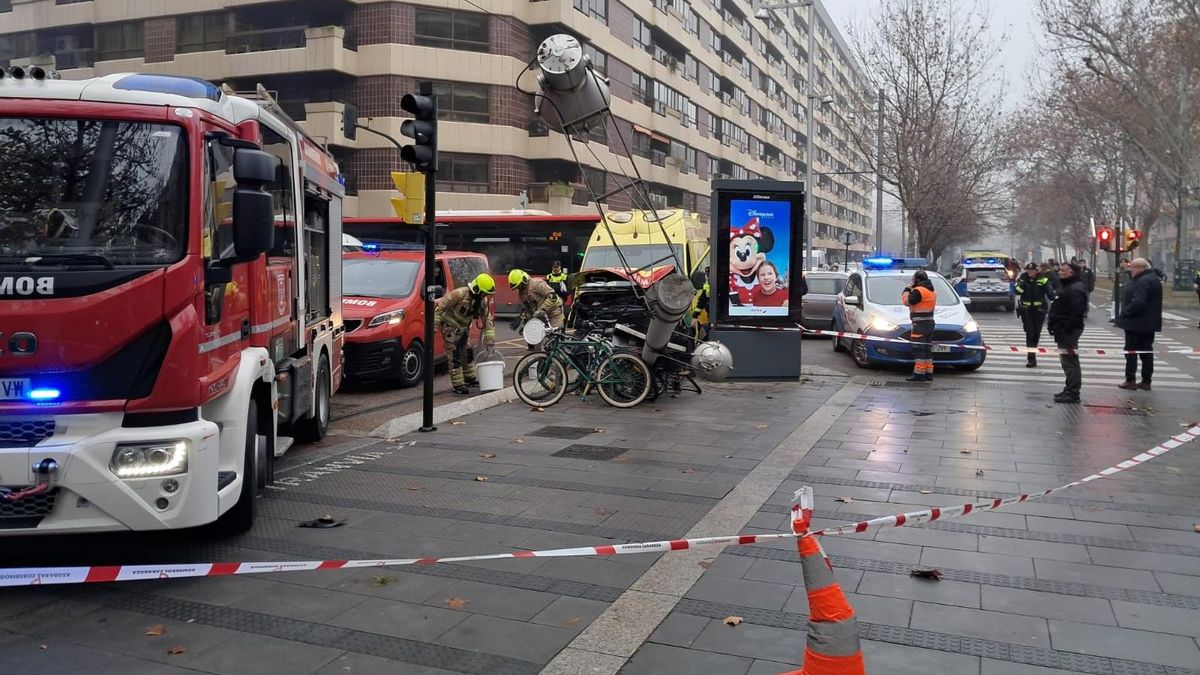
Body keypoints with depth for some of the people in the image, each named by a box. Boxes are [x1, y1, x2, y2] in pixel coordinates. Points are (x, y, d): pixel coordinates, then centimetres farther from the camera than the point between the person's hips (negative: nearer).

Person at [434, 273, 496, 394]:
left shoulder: (482, 300, -6)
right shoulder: (460, 294, -28)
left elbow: (488, 318, 0)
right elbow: (440, 307, -24)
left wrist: (489, 337, -6)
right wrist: (435, 325, -25)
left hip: (463, 328, 8)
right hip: (450, 328, -7)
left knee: (467, 352, 16)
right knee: (454, 356, -8)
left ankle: (469, 377, 33)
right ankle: (458, 384, -6)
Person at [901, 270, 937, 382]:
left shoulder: (919, 291, -14)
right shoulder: (932, 291, 17)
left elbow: (906, 301, -12)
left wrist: (907, 290, 3)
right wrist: (912, 290, 17)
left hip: (920, 323, -10)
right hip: (929, 322, 10)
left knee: (918, 348, -9)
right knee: (927, 349, 13)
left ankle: (919, 373, -12)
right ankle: (928, 373, 15)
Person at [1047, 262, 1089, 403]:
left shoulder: (1075, 289, -17)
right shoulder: (1068, 287, 19)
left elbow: (1077, 313, -26)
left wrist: (1066, 329, -25)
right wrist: (1057, 328, 19)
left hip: (1068, 331, -11)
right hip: (1064, 330, 11)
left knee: (1070, 361, -9)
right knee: (1067, 361, 17)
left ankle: (1072, 393, -7)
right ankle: (1070, 390, 25)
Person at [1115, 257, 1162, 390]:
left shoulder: (1143, 281, -20)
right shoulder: (1153, 279, 14)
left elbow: (1138, 303, -29)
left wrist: (1124, 314, -19)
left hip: (1137, 323, -10)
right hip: (1150, 323, 10)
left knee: (1131, 351, -1)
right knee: (1146, 351, 12)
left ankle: (1130, 380, 1)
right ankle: (1146, 381, 16)